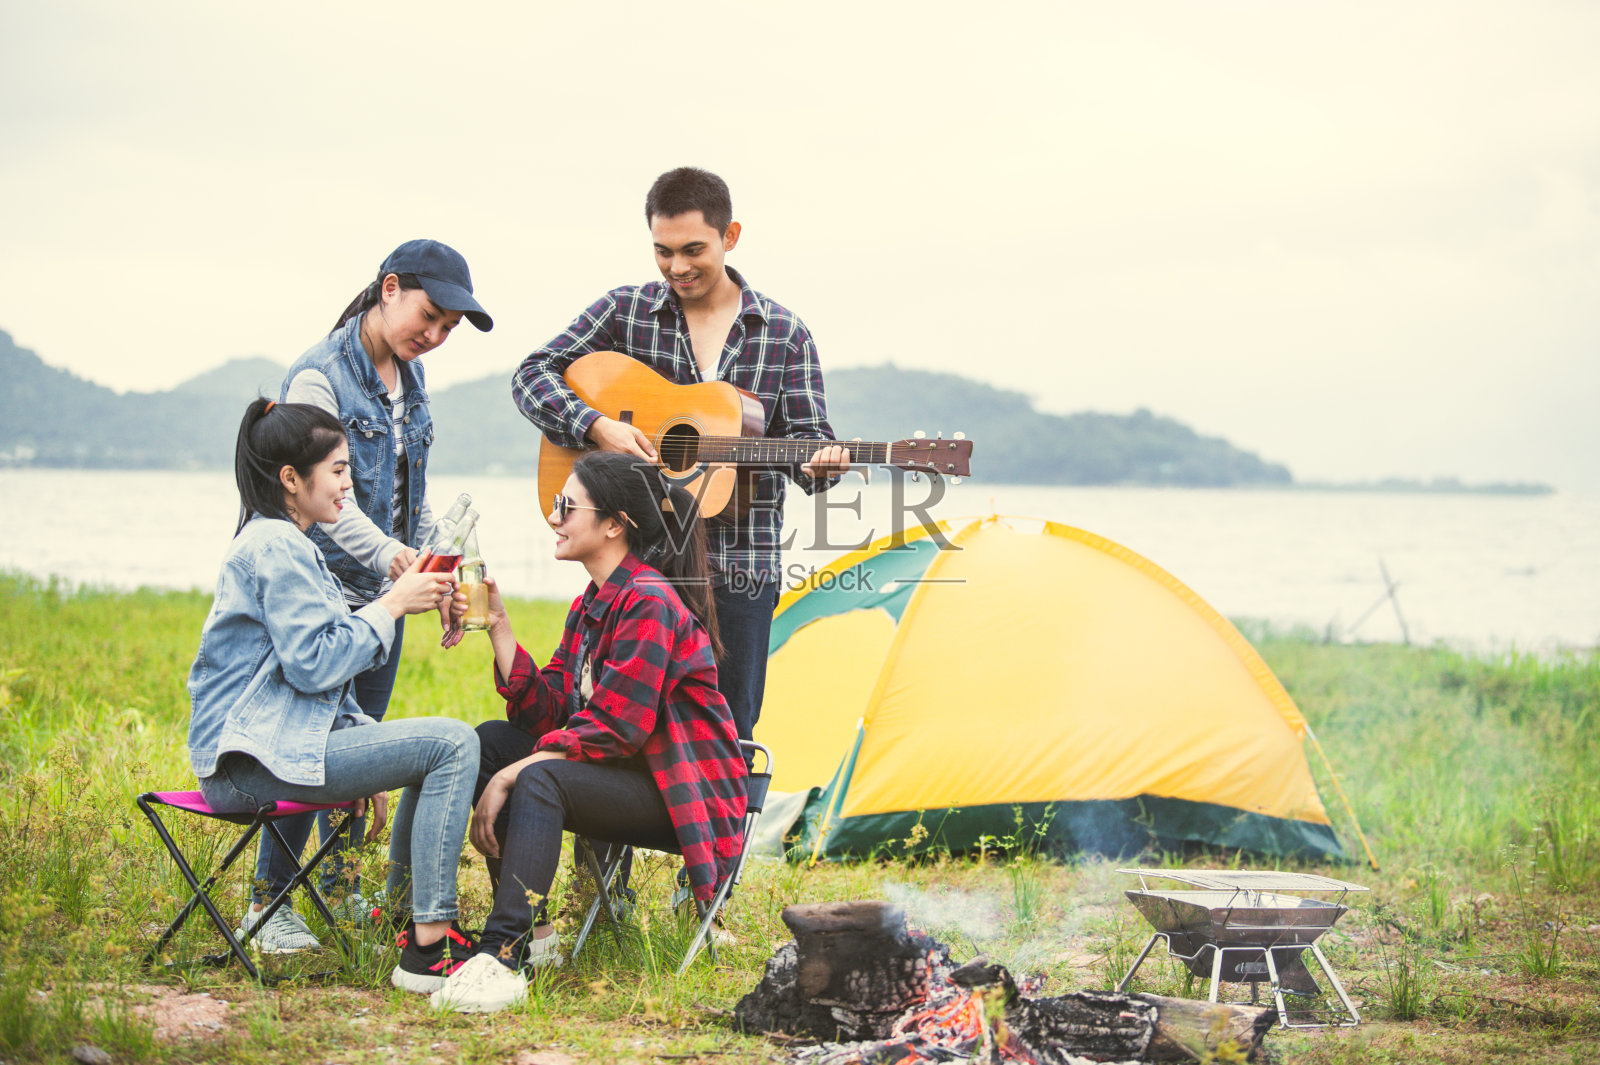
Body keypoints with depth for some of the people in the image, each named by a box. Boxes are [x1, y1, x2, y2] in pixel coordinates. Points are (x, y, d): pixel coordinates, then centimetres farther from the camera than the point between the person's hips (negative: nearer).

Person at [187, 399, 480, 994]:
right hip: (257, 759, -11)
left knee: (443, 744, 20)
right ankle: (426, 953, -20)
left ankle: (403, 918, 23)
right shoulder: (276, 549, -13)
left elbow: (308, 674, 25)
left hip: (279, 735, 11)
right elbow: (313, 664, -21)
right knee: (453, 744, -19)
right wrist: (390, 606, -10)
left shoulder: (280, 543, 21)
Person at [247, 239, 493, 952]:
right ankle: (267, 903, 0)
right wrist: (390, 553, -33)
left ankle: (341, 886, 25)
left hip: (383, 595, 8)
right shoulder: (319, 374, -14)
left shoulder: (410, 377, 11)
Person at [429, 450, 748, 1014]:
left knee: (540, 780, -31)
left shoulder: (650, 604, -18)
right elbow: (548, 714, 5)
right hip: (631, 777, 10)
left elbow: (613, 729, -24)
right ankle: (529, 935, -1)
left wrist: (511, 775, -22)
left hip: (686, 797, -10)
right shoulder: (592, 603, 12)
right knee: (490, 742, -1)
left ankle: (500, 958, -38)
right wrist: (498, 625, -1)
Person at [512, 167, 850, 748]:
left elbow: (806, 436, 4)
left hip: (741, 563, 0)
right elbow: (532, 375, 3)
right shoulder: (625, 311, 4)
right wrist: (598, 427, -13)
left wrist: (819, 463, -20)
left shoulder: (784, 334, 6)